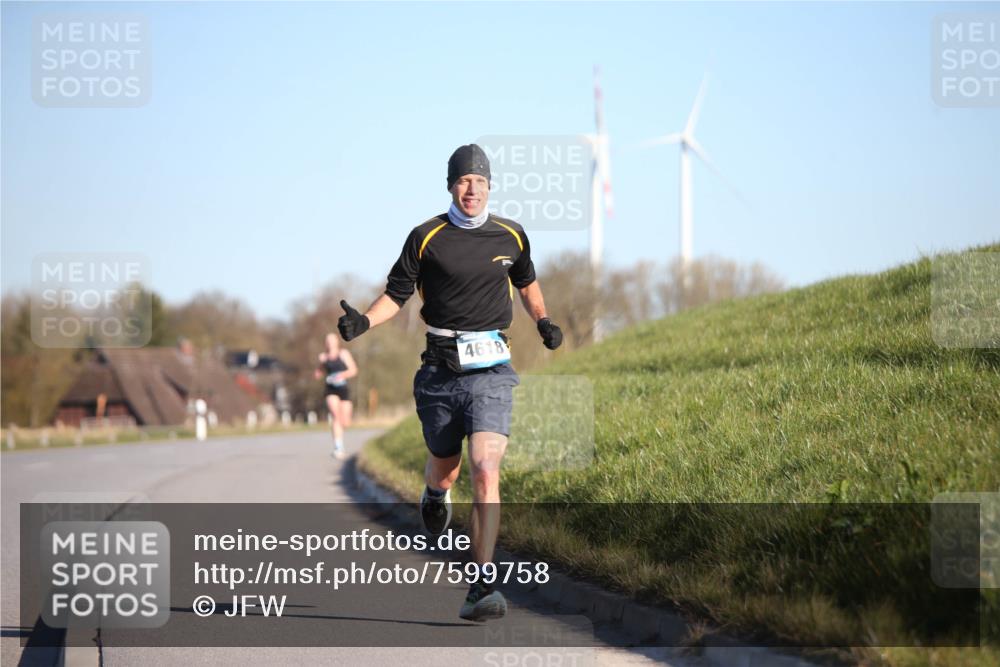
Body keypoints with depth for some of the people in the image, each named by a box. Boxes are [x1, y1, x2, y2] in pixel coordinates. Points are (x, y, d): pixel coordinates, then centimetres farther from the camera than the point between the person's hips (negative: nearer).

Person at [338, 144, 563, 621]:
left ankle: (483, 583, -18)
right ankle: (435, 494, 55)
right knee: (444, 471, 13)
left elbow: (526, 281, 27)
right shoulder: (427, 237, -1)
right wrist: (363, 322, -11)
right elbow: (396, 293, 6)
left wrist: (543, 322, 13)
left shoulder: (511, 236, 7)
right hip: (440, 370, 0)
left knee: (485, 469, -18)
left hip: (491, 370, 0)